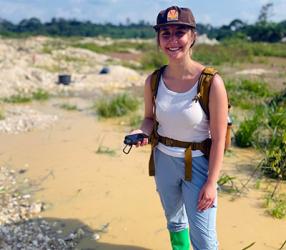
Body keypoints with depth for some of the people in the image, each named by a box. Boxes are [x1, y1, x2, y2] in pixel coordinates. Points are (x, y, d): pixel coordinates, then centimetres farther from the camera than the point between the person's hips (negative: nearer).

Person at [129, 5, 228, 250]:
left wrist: (211, 183, -15)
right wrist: (141, 133, -14)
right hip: (164, 160, 4)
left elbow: (219, 139, -16)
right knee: (174, 219, 25)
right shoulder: (153, 81, -8)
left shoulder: (211, 82, -21)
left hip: (198, 164, -4)